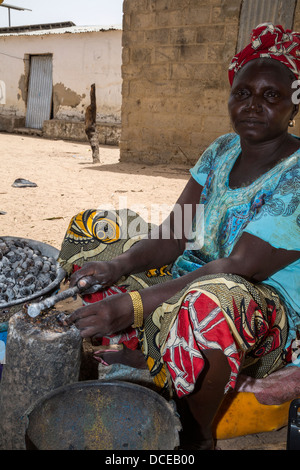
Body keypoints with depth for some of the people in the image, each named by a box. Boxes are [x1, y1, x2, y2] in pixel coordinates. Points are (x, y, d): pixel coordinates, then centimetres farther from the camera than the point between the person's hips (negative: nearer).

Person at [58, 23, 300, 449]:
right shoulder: (222, 151, 3)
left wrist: (133, 305, -37)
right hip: (199, 276, 7)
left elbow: (240, 268, -29)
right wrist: (118, 265, -20)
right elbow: (174, 235, -2)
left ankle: (198, 435, -12)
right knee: (93, 228, 5)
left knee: (212, 302, -44)